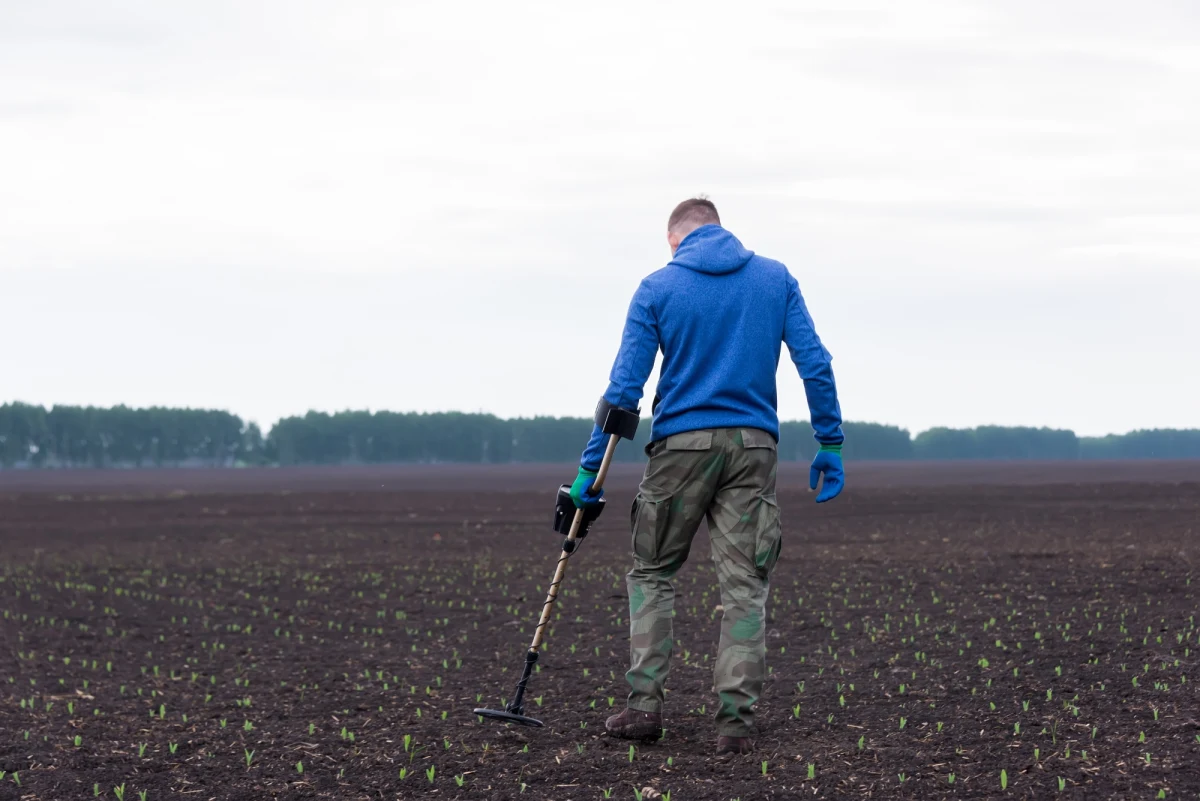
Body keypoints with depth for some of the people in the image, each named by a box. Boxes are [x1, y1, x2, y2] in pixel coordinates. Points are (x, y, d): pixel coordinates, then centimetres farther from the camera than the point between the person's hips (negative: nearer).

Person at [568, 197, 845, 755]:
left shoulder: (658, 288, 1)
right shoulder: (776, 279, 8)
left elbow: (625, 385, -4)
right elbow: (815, 364, 1)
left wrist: (591, 468, -1)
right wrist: (830, 444, 7)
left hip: (681, 443, -1)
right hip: (754, 443, 1)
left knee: (652, 573, 13)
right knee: (745, 585, 2)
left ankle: (644, 703, 3)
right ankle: (736, 718, -5)